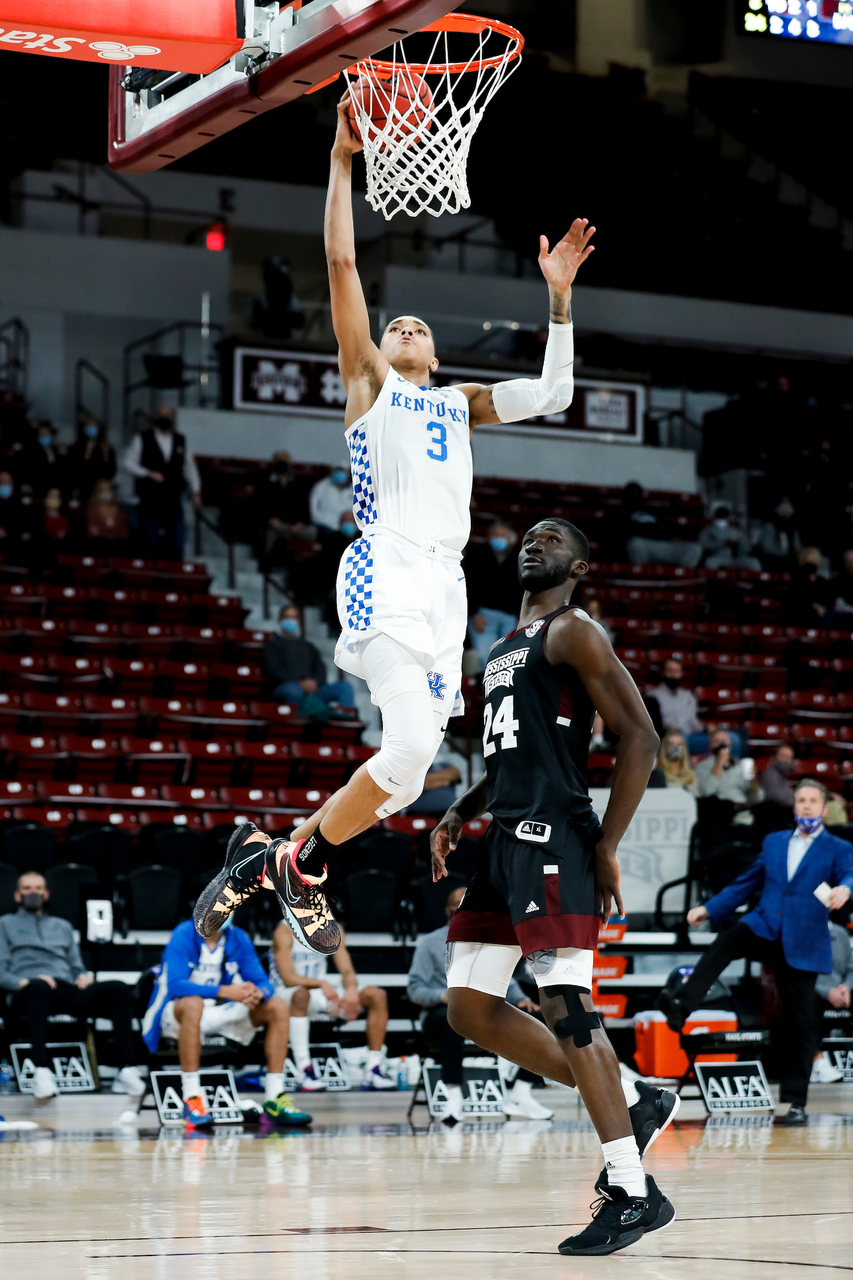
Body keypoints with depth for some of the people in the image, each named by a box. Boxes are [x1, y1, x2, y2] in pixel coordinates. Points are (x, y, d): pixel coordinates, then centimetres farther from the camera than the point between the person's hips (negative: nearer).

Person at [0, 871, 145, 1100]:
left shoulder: (62, 926, 38)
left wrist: (84, 976, 4)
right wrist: (23, 982, -12)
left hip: (67, 988, 4)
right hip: (27, 993, -4)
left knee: (119, 989, -27)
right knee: (39, 987, -45)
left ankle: (128, 1070, -37)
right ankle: (42, 1071, -57)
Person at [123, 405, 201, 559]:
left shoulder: (180, 440, 12)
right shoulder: (143, 438, 2)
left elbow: (189, 466, 17)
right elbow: (129, 463, -1)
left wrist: (196, 493, 11)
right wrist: (149, 474, -14)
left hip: (173, 499, 3)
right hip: (150, 499, -3)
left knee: (176, 544, 0)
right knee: (150, 544, -3)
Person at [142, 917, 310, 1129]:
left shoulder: (238, 938, -1)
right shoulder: (184, 936, -16)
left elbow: (263, 982, -2)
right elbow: (174, 985, -28)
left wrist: (257, 993, -28)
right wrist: (225, 991, -37)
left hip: (219, 1014, 6)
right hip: (176, 1015, -6)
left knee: (278, 1008, -8)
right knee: (193, 1003, -39)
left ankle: (274, 1100, -10)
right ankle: (192, 1100, -37)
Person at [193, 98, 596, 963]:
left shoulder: (459, 403, 29)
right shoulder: (367, 379, 14)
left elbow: (552, 395, 23)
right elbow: (342, 264, 5)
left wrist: (559, 298, 19)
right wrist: (343, 161, 3)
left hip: (446, 584, 6)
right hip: (387, 573, -6)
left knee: (405, 777, 2)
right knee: (411, 742, -26)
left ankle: (269, 857, 18)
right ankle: (300, 862, -8)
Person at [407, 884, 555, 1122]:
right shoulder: (430, 944, 10)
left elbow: (506, 982, 20)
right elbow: (415, 989, 1)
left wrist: (522, 1000, -3)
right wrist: (445, 996, -19)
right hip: (442, 1014, -5)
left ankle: (520, 1095, -16)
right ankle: (454, 1098, -42)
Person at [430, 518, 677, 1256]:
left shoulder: (571, 634, -5)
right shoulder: (504, 650, 22)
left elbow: (641, 738, -12)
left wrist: (607, 847, -15)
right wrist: (461, 814, 14)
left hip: (553, 841, -9)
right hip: (507, 842, 9)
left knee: (567, 1010, -14)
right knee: (470, 1008, 6)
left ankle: (634, 1194, -10)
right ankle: (634, 1104, 13)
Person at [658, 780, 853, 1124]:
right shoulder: (773, 842, 18)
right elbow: (746, 884, 24)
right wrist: (709, 909, 16)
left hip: (802, 944, -2)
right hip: (765, 929, 2)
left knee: (799, 1022, -2)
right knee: (725, 941, -31)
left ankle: (796, 1102, 6)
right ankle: (681, 1006, -45)